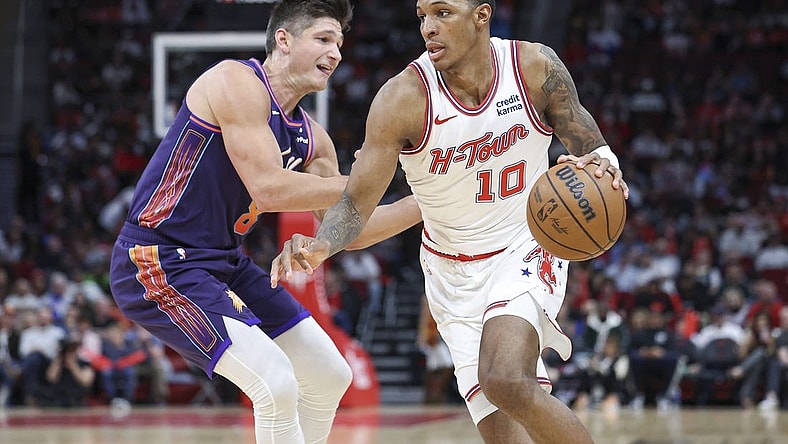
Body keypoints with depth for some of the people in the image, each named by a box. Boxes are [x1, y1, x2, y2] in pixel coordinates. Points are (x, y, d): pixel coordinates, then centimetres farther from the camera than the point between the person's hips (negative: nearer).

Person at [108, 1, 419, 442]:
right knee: (277, 384, -23)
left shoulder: (310, 137, 10)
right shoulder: (237, 82, -16)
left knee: (330, 377, 13)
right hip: (159, 261, -10)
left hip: (224, 262, 10)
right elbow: (268, 188, -25)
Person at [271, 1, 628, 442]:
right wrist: (319, 247, -35)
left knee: (506, 381, -28)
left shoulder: (537, 67, -12)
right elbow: (357, 202, -14)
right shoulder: (403, 98, -16)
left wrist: (602, 162, -24)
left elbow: (587, 143, 1)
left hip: (527, 247, -1)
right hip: (455, 272, 1)